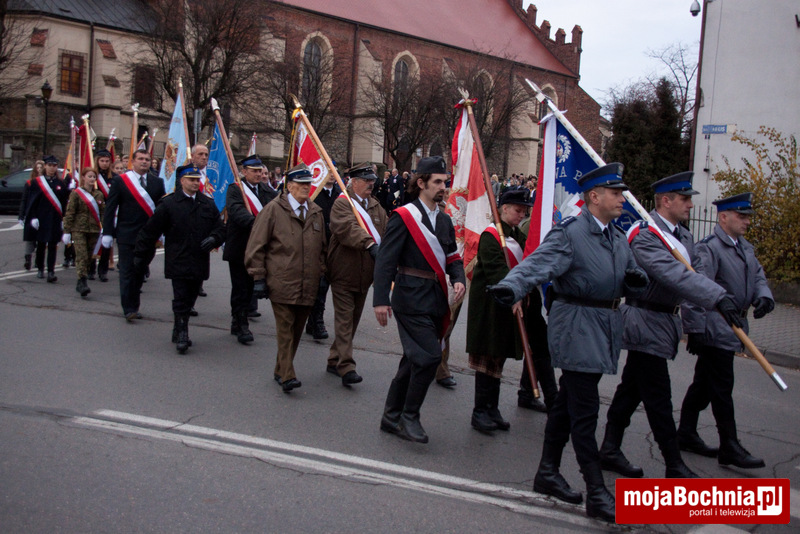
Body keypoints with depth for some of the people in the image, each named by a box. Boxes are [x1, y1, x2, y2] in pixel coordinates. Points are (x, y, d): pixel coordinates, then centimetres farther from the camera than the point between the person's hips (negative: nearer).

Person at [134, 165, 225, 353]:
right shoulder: (169, 203, -2)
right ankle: (182, 335, 0)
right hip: (178, 263, -4)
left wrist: (214, 238, -10)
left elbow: (220, 228, 13)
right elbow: (150, 230, 1)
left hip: (199, 264, 4)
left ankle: (179, 332, 25)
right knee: (181, 300, -7)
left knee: (189, 300, 11)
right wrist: (140, 255, 3)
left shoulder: (208, 204, 10)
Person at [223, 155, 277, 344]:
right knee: (240, 288, 0)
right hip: (239, 248, -6)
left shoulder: (266, 190, 10)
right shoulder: (235, 190, -8)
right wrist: (254, 222, -41)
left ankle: (237, 323, 28)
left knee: (249, 288, 14)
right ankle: (242, 325, 8)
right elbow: (236, 210, -26)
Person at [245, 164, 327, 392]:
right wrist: (258, 277, -7)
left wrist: (321, 275, 16)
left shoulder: (316, 212, 14)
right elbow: (257, 246, -3)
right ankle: (287, 376, -5)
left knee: (296, 330, 10)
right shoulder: (274, 209, -2)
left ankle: (280, 371, 24)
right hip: (281, 284, -5)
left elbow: (322, 248, 22)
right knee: (285, 330, -7)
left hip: (308, 286, 5)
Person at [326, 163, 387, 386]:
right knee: (345, 320, -7)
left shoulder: (376, 206, 13)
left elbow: (385, 234, 9)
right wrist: (370, 244, -42)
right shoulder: (342, 203, -10)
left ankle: (335, 361, 26)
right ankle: (346, 367, -8)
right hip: (344, 273, -7)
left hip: (365, 274, 7)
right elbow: (348, 227, -28)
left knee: (353, 320, 14)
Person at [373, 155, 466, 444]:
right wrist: (381, 300, -17)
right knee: (429, 356, -14)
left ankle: (392, 417, 25)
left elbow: (452, 256, 19)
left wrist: (458, 279, -2)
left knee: (415, 360, 13)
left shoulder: (444, 220, 15)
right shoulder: (404, 217, -8)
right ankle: (409, 416, 2)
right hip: (412, 299, -8)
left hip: (435, 299, 8)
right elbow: (385, 260, -12)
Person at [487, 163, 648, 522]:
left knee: (568, 402, 17)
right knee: (585, 410, -5)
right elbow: (538, 265, -27)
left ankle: (548, 473, 29)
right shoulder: (569, 233, -13)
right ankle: (597, 493, 1)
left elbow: (631, 285, 20)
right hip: (577, 325, -9)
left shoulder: (617, 237, 14)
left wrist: (636, 280, -4)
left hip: (606, 327, 9)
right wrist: (511, 288, -45)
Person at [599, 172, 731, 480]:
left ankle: (610, 451, 24)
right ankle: (675, 466, 7)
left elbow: (693, 272, 13)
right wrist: (718, 298, -40)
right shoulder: (645, 237, -20)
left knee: (631, 389, 15)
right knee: (658, 398, -1)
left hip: (665, 320, 10)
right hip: (647, 324, -10)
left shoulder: (682, 235, 12)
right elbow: (675, 275, -33)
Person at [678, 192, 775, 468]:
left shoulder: (745, 247, 14)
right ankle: (730, 448, 6)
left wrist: (764, 296, -7)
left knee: (703, 384, 16)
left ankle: (686, 435, 27)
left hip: (731, 327, 9)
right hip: (714, 328, -9)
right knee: (722, 388, -2)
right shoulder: (709, 248, -15)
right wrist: (697, 329, -25)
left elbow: (758, 276, 16)